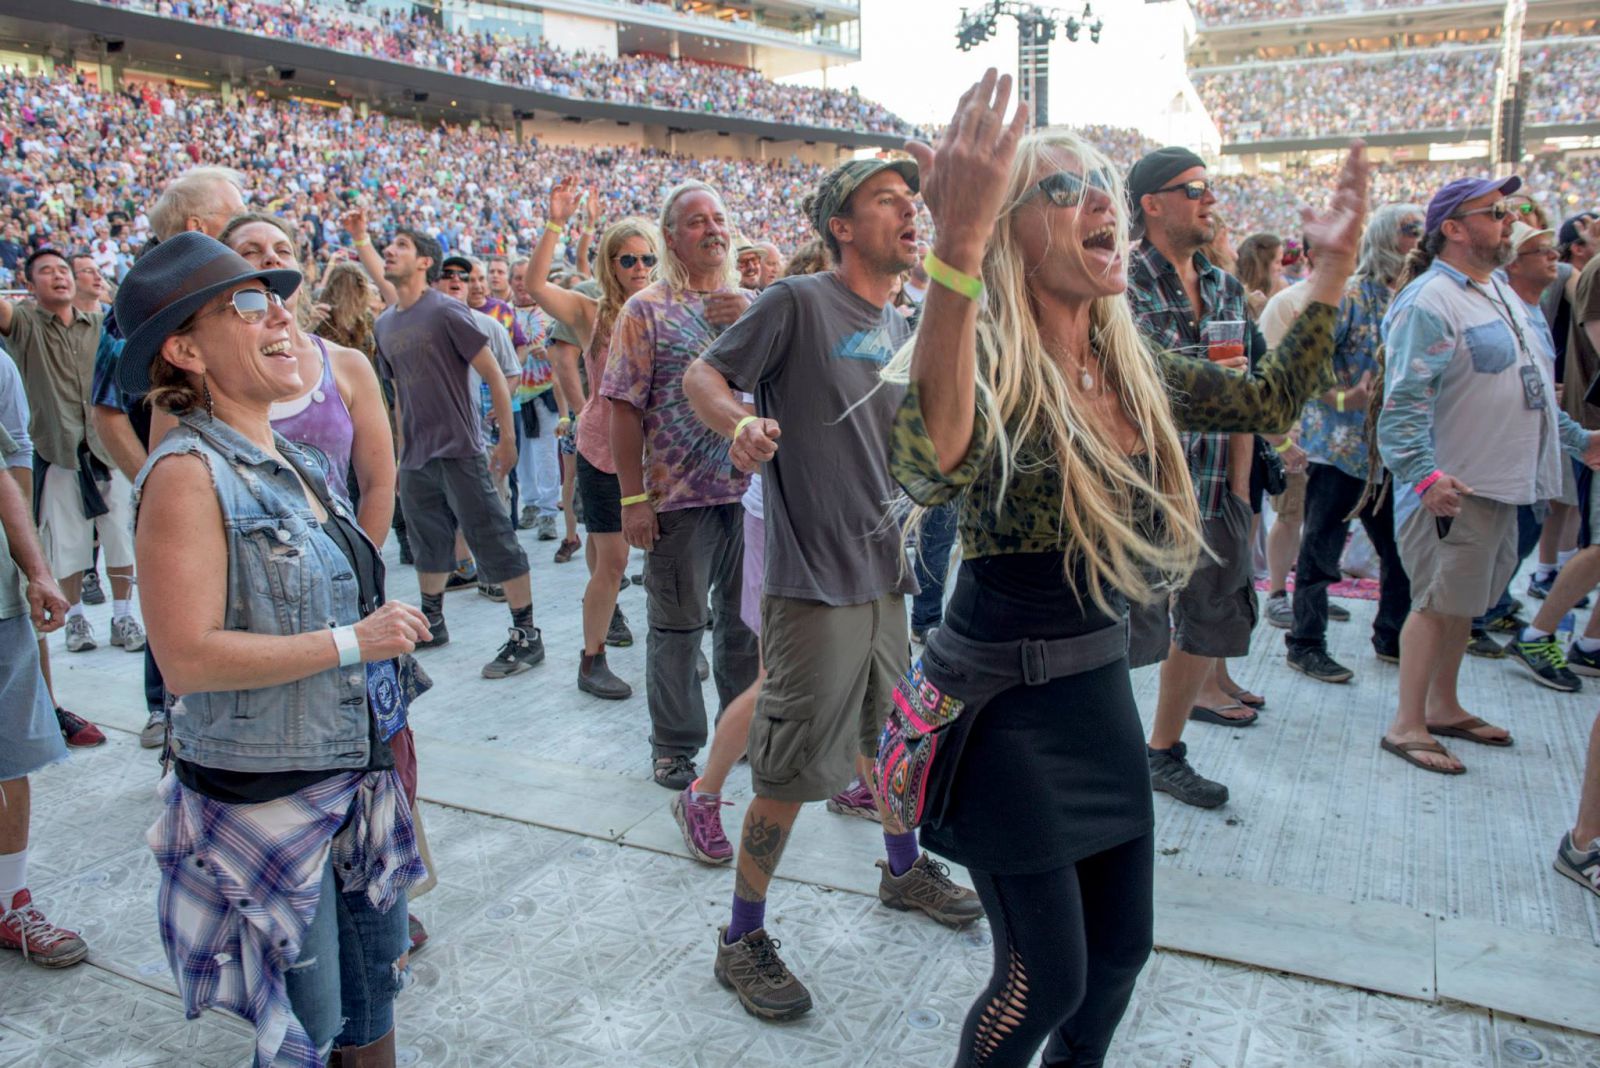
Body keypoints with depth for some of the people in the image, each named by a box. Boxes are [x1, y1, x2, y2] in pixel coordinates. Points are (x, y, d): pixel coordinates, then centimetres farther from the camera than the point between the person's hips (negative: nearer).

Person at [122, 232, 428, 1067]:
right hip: (266, 799, -8)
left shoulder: (293, 463, 8)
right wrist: (352, 641, -22)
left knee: (375, 988, 21)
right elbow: (188, 658, -24)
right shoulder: (188, 472, -18)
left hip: (356, 776, 8)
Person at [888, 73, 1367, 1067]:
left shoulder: (1135, 368, 2)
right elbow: (934, 463, -45)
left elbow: (1269, 399, 18)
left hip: (1102, 683, 7)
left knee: (1121, 949, 21)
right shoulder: (991, 368, -21)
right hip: (1004, 697, -7)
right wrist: (956, 246, -55)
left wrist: (1334, 265, 11)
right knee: (1046, 978, 5)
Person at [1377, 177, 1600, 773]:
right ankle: (1406, 725, 7)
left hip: (1502, 483, 9)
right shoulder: (1428, 302, -16)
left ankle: (1442, 707, 29)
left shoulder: (1502, 293, 16)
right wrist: (1424, 474, -34)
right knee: (1439, 602, -3)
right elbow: (1405, 402, -24)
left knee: (1463, 601, 16)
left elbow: (1529, 387, 26)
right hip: (1451, 488, -9)